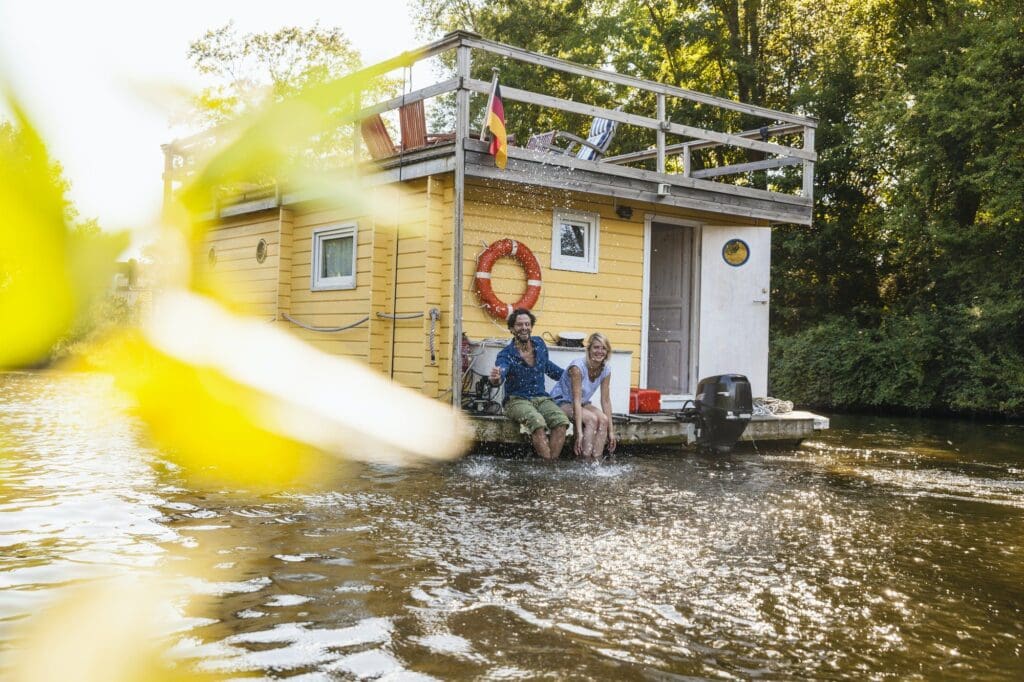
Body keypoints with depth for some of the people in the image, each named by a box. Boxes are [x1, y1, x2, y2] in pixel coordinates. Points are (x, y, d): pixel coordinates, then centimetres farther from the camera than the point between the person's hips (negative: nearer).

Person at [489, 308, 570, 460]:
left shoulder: (539, 344, 6)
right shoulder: (506, 354, -9)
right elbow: (501, 372, -30)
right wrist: (495, 379, -55)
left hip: (541, 398, 4)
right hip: (517, 400, -4)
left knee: (562, 421, -26)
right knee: (537, 421, -35)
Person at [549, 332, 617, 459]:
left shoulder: (606, 369, -8)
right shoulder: (578, 366, -26)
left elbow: (606, 400, -6)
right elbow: (576, 400, -30)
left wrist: (611, 431, -12)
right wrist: (579, 433, -36)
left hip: (583, 404, 6)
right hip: (561, 401, -6)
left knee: (603, 419, -24)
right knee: (591, 419, -30)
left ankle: (597, 460, -23)